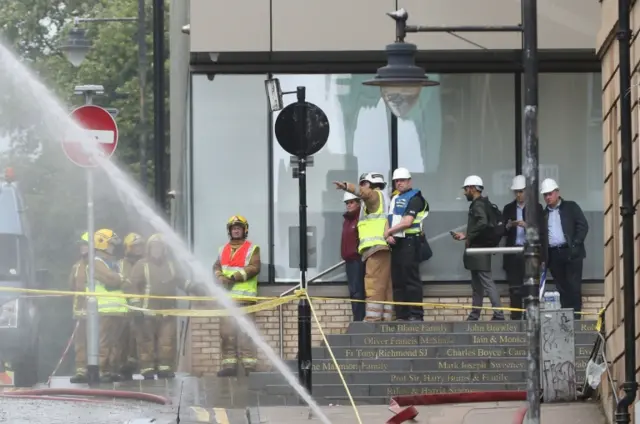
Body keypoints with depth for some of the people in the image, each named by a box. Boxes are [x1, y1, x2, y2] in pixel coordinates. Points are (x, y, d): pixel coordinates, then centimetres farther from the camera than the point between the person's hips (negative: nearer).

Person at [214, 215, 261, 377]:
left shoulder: (252, 249, 4)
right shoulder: (223, 250, 21)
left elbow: (254, 268, -8)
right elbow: (216, 267, 12)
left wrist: (234, 277, -15)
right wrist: (221, 277, -10)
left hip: (245, 297, -5)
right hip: (226, 297, 5)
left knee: (245, 332, -11)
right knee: (226, 332, 3)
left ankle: (249, 364, -11)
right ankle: (229, 364, 6)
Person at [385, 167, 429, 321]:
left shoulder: (414, 199, -5)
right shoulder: (394, 200, 21)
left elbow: (407, 222, -14)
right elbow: (388, 221, 15)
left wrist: (388, 232, -7)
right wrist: (388, 235, -5)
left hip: (409, 241, -8)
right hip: (395, 243, 8)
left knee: (411, 279, -10)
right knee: (397, 280, 6)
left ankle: (416, 314, -11)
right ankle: (401, 315, 9)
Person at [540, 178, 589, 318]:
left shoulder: (571, 207, 6)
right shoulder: (544, 213, 16)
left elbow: (583, 226, -1)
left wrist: (575, 244, -11)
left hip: (571, 252, -3)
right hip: (553, 255, 3)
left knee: (573, 287, -5)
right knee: (562, 288, 3)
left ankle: (575, 316, -5)